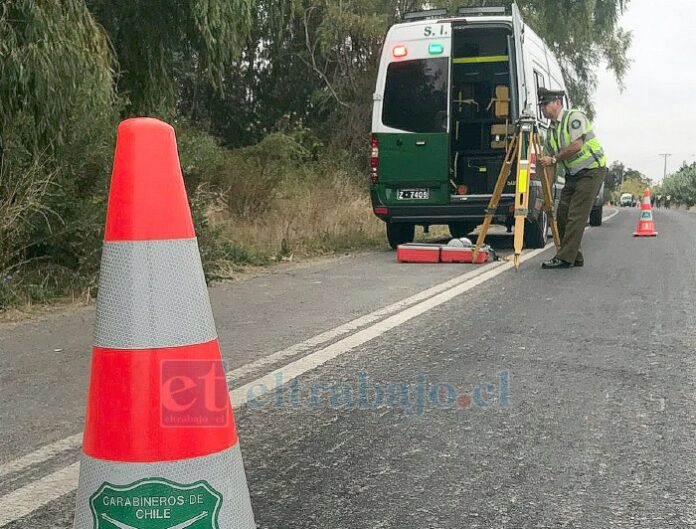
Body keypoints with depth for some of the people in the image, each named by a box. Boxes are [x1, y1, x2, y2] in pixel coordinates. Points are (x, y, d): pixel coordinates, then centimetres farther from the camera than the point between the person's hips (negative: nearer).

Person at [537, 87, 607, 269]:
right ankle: (575, 257, 13)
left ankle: (565, 258, -11)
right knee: (562, 215, 4)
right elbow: (549, 165, 13)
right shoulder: (551, 130, 13)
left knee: (576, 216, -12)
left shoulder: (574, 116, -10)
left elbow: (576, 145, -22)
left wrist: (554, 158, -13)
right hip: (572, 174, 9)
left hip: (592, 170, -8)